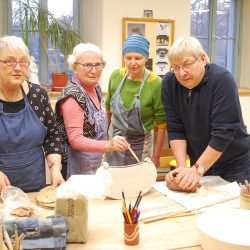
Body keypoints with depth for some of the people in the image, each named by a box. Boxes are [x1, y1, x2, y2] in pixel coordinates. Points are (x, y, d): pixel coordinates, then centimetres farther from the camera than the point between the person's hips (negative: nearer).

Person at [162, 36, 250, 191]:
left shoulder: (222, 79, -22)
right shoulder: (169, 82, -10)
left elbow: (223, 133, -25)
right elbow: (175, 129, -9)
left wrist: (197, 169, -26)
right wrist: (182, 166, -18)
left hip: (235, 164, -3)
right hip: (199, 163, 4)